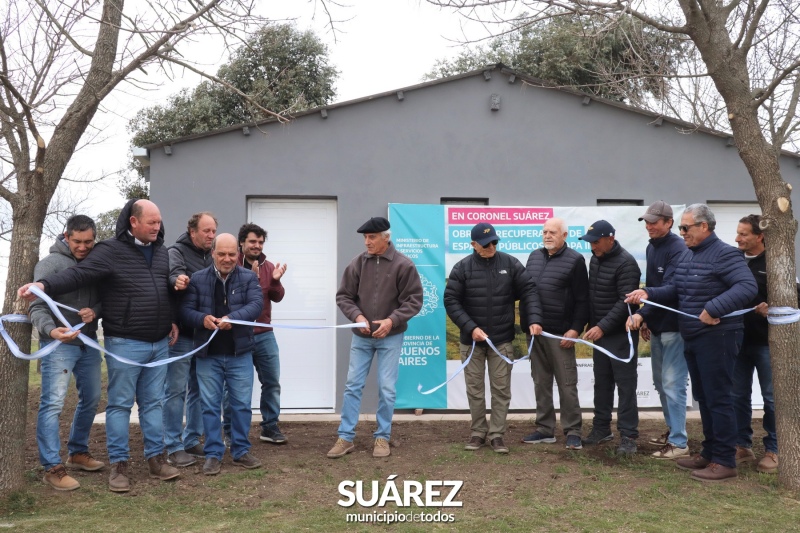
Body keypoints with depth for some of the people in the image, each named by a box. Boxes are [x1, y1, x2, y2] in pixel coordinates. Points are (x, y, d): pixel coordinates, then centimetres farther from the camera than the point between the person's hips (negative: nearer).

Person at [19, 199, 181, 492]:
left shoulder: (161, 252, 11)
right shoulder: (111, 250, -9)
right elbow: (78, 274, -20)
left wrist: (172, 320, 17)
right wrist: (44, 285, -36)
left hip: (159, 343, 6)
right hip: (125, 343, -6)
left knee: (152, 403, 13)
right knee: (120, 404, 3)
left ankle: (155, 459, 22)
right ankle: (118, 465, 13)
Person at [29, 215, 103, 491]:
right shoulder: (50, 263, -8)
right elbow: (37, 307, -14)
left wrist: (95, 311, -14)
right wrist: (50, 330, -33)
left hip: (88, 343, 6)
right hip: (58, 344, -6)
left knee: (91, 400, 14)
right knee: (52, 404, -7)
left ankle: (78, 452, 30)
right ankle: (52, 467, -1)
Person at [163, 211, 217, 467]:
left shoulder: (211, 257, 14)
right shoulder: (176, 252, -5)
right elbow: (172, 275, -25)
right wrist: (177, 280, -48)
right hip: (181, 334, -6)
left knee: (198, 390, 12)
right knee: (176, 390, -1)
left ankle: (192, 441, 24)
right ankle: (173, 447, 7)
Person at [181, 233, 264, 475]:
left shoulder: (249, 278, 1)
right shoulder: (198, 279, 2)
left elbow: (256, 304, -13)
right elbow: (186, 310, -1)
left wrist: (233, 318, -31)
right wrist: (202, 318, -24)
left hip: (240, 353, 0)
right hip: (208, 355, 0)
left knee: (242, 404, 8)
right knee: (210, 405, 6)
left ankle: (241, 451, 22)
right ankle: (213, 454, 17)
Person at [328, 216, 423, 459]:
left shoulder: (403, 265, -10)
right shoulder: (358, 263, -3)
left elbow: (414, 300, -8)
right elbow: (343, 296, 2)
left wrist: (392, 320, -19)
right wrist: (357, 316, -15)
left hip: (390, 337, -2)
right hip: (361, 337, 2)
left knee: (386, 389, 5)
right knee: (352, 386, 6)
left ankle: (382, 438, 20)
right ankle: (346, 437, 16)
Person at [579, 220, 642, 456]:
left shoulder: (626, 263, -17)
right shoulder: (595, 259, 9)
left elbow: (625, 302, -23)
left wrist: (603, 326, -26)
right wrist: (592, 325, 11)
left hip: (621, 334, -8)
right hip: (599, 331, 8)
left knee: (625, 385, -1)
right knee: (601, 383, 15)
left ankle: (628, 436, 5)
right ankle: (601, 428, 26)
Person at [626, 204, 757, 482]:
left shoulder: (724, 254, -15)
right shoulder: (687, 256, 14)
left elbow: (748, 286, -28)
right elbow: (674, 290, 14)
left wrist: (714, 309, -35)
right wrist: (648, 293, -3)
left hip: (716, 339, -9)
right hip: (693, 339, 9)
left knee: (718, 399, -3)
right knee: (703, 397, 16)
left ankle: (725, 462, 6)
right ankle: (709, 453, 28)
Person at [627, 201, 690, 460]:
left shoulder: (678, 249, -16)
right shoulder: (651, 247, 12)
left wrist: (641, 314, -30)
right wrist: (646, 320, 17)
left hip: (674, 326, -9)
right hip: (657, 325, 9)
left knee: (672, 383, -6)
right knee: (661, 382, 16)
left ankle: (679, 442, 2)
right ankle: (672, 430, 31)